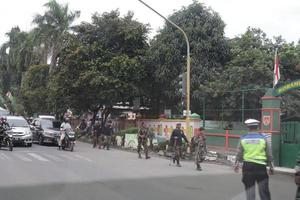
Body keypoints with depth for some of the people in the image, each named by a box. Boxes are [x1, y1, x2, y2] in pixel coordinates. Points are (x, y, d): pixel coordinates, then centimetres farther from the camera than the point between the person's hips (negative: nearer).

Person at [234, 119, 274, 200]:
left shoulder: (243, 138, 0)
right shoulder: (264, 138, -2)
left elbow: (239, 153, 6)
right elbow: (269, 154, 1)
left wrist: (237, 164, 21)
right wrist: (271, 166, 10)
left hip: (247, 166, 1)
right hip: (260, 166, -1)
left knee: (249, 188, 9)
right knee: (263, 190, 6)